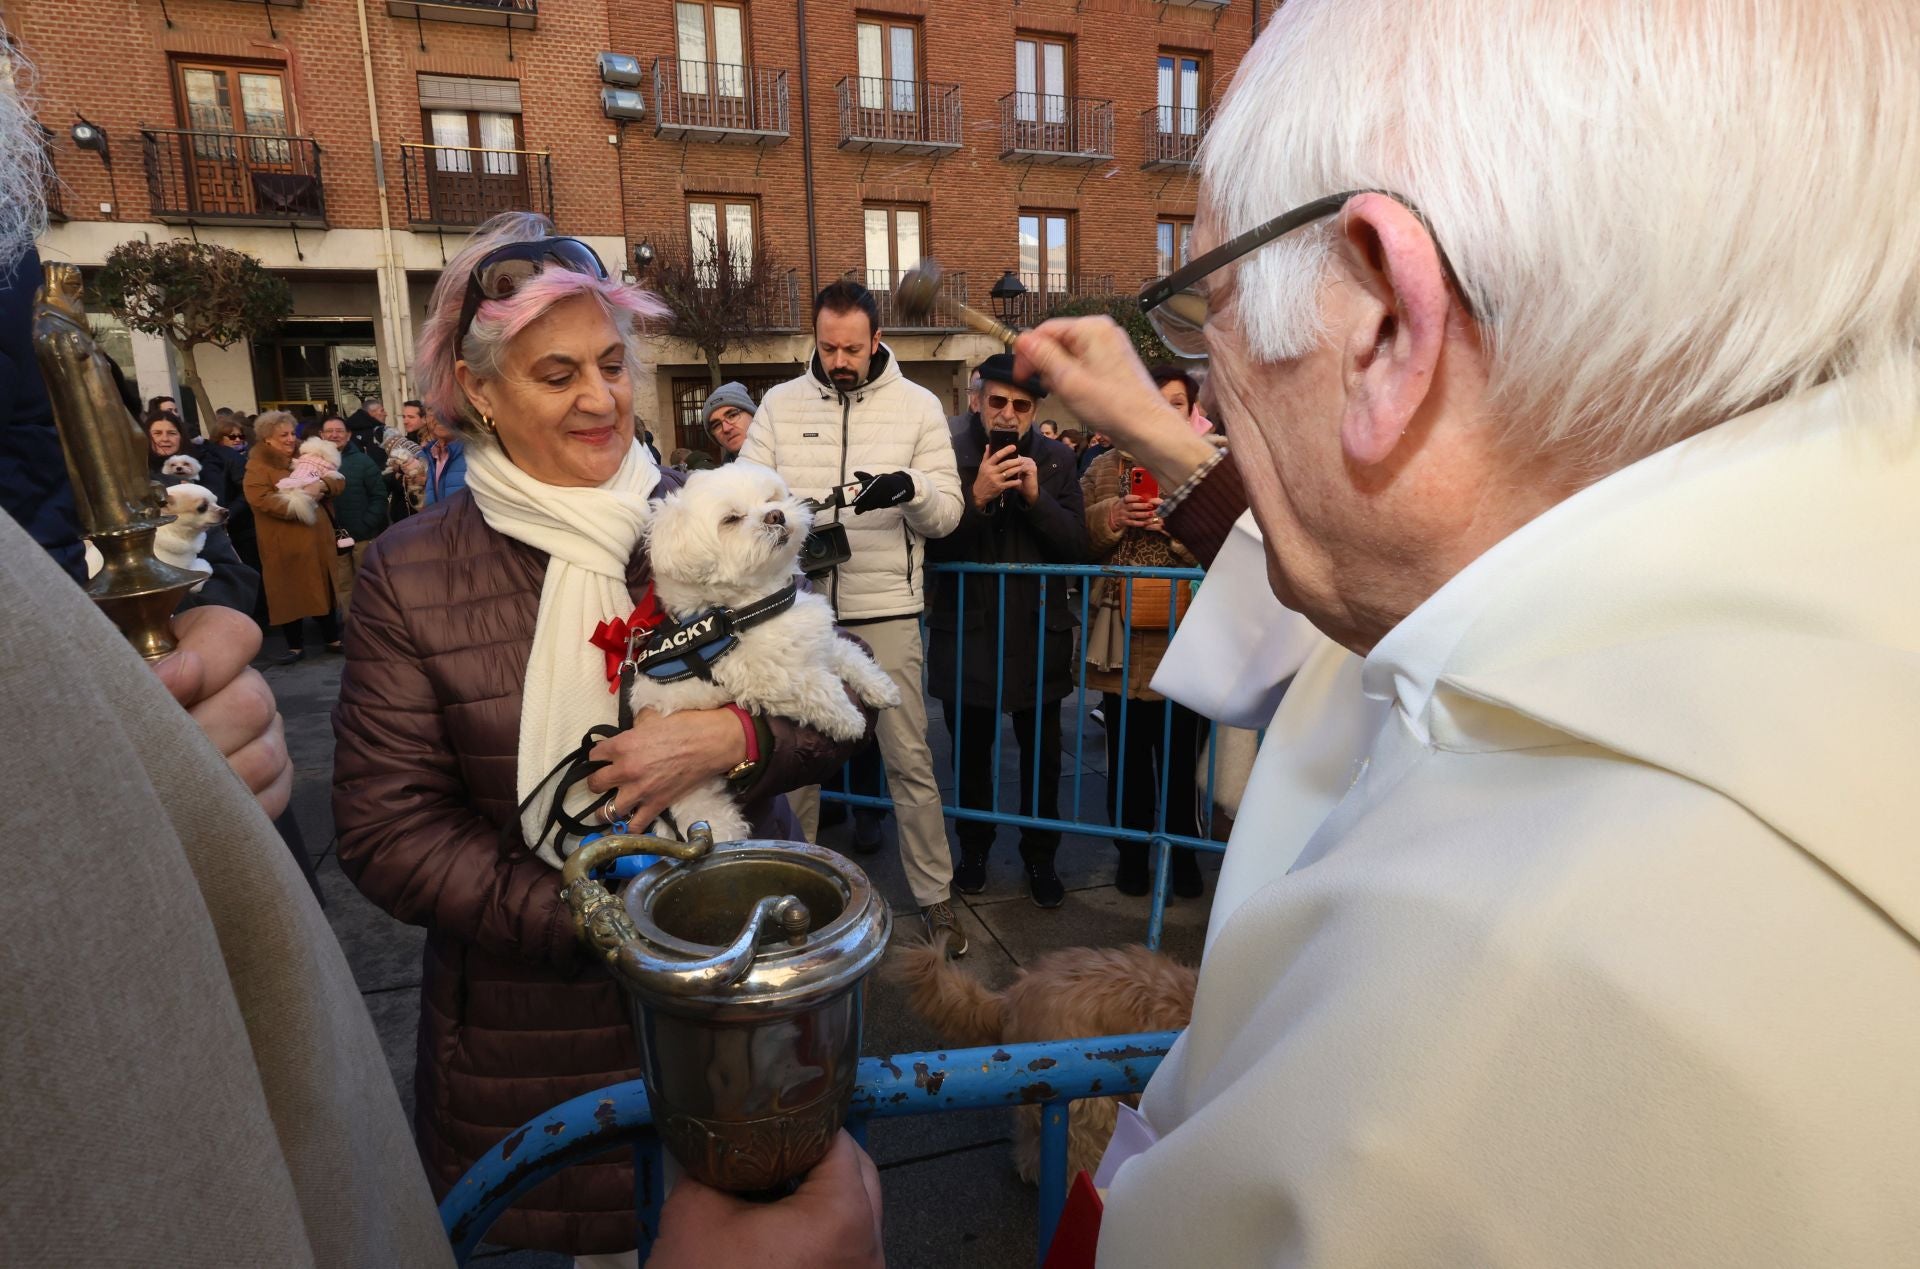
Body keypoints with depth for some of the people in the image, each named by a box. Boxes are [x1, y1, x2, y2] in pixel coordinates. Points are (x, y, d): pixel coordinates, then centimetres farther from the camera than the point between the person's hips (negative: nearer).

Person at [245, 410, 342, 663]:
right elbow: (260, 499, -18)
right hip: (285, 542, -4)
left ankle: (333, 639, 22)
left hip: (318, 536, 4)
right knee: (290, 592, 3)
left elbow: (339, 482, 6)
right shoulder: (258, 465, -4)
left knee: (324, 588, 11)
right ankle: (296, 645, 14)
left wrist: (323, 483, -15)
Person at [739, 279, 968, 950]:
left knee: (910, 758, 4)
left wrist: (910, 488, -24)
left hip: (887, 612, -2)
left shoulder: (918, 405, 1)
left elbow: (947, 514, -2)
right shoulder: (780, 403, 5)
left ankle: (934, 896, 21)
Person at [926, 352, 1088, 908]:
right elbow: (932, 544, -11)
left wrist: (1036, 496, -19)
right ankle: (974, 847, 36)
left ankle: (1040, 856, 31)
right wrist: (977, 496, -24)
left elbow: (1078, 545, -6)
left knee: (1042, 753, 11)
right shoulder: (950, 455, -5)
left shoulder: (1057, 460, 1)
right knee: (971, 749, 15)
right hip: (967, 629, -1)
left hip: (1038, 632, 1)